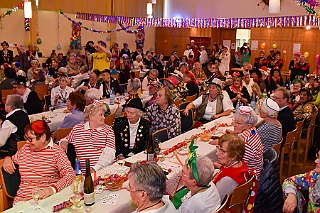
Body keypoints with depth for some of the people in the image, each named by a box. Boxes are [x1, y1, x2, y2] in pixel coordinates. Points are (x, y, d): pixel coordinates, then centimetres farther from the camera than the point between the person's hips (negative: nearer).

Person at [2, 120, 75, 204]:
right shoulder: (25, 148, 14)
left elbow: (70, 174, -11)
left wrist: (53, 189, -26)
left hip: (49, 199, -4)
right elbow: (13, 159, 36)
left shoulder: (56, 151, -2)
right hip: (23, 199, 4)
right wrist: (7, 159, 13)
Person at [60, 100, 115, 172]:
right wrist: (64, 142, 7)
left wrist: (96, 168, -16)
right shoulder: (77, 128, 14)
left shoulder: (108, 130, 9)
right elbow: (66, 139, 32)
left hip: (104, 171, -4)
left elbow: (109, 153, -3)